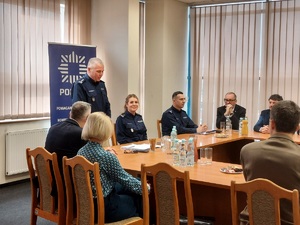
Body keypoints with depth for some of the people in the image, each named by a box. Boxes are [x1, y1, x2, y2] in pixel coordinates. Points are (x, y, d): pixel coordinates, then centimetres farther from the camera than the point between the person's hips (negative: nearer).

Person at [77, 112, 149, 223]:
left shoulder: (81, 151, -4)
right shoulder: (107, 157, -26)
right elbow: (125, 179, -13)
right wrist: (144, 187, 4)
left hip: (87, 203, 7)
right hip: (105, 207, -7)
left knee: (127, 189, 26)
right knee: (142, 198, 16)